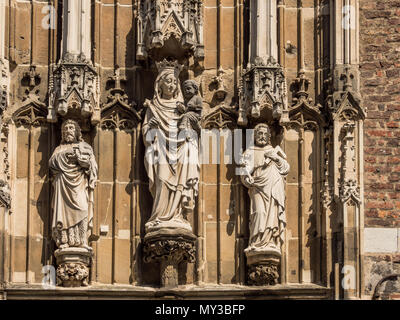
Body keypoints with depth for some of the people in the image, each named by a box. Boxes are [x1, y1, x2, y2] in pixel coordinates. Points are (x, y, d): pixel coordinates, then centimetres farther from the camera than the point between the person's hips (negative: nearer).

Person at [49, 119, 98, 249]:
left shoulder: (84, 147, 19)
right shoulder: (60, 148, 22)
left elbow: (91, 163, 5)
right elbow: (51, 162, 6)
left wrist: (78, 156, -9)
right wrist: (64, 155, -6)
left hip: (79, 184, -1)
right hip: (63, 183, 1)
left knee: (82, 209, -17)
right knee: (64, 210, -12)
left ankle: (82, 241, -21)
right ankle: (64, 241, -17)